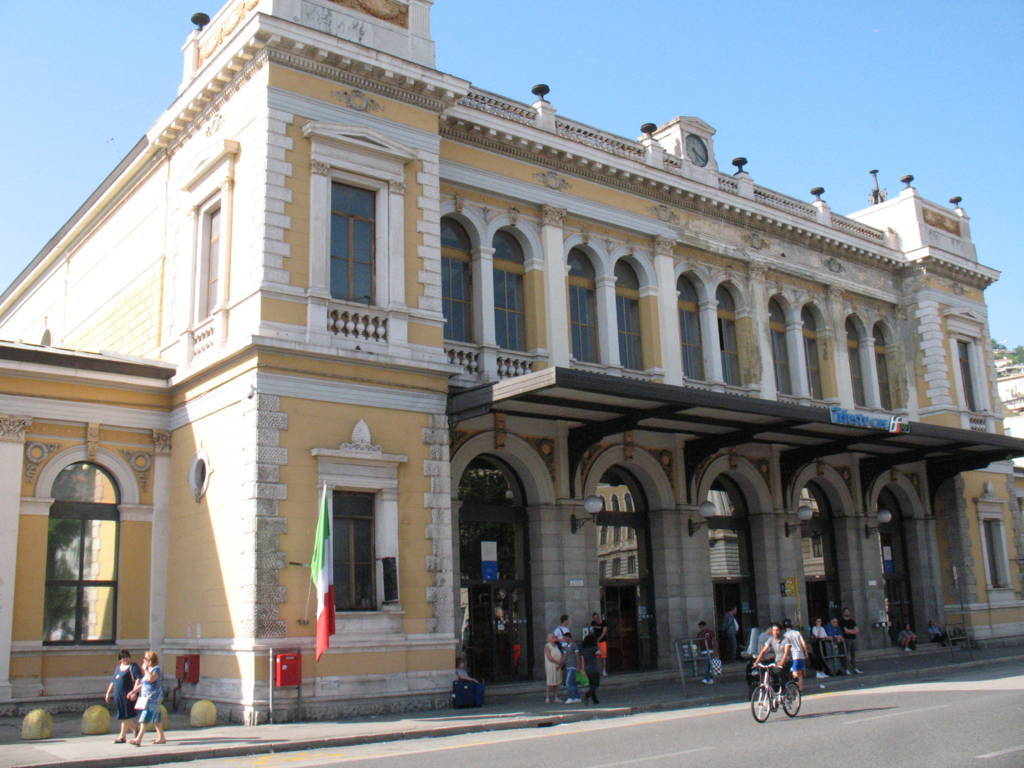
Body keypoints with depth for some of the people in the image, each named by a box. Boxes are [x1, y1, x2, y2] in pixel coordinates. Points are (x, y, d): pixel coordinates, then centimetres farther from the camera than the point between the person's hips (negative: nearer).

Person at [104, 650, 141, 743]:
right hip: (118, 695, 8)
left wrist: (134, 692, -26)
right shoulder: (118, 667, 18)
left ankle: (122, 736, 1)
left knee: (125, 716, -6)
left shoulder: (133, 667, -5)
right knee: (121, 716, 9)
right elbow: (113, 681, 25)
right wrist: (108, 693, 20)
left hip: (128, 694, -8)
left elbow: (139, 679, -16)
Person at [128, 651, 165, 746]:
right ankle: (161, 738, 16)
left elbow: (151, 678, -31)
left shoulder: (156, 669, -11)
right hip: (146, 698, 10)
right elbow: (143, 684, 24)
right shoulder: (149, 670, 19)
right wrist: (134, 691, 13)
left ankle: (138, 739, -15)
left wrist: (145, 669, -18)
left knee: (145, 718, -12)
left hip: (153, 698, -10)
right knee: (156, 719, 11)